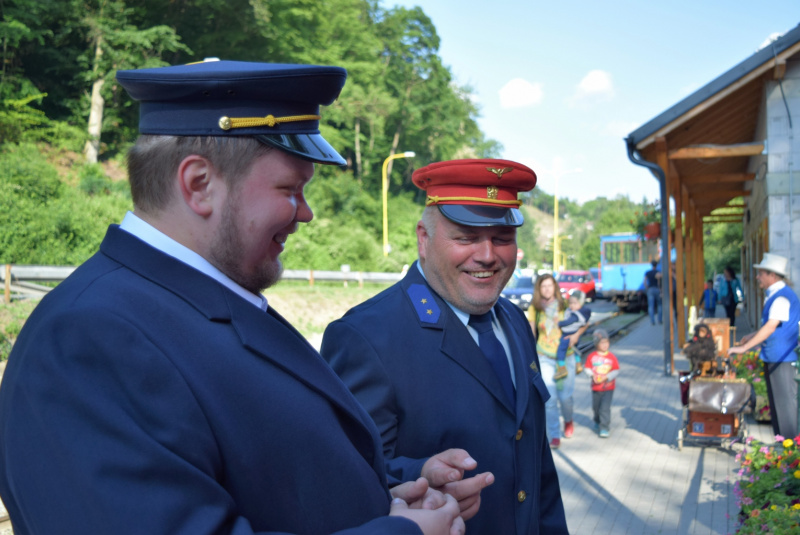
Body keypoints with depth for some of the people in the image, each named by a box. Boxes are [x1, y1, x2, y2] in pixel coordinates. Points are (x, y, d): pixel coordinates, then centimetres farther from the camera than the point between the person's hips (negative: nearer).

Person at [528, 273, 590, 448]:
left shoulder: (565, 305, -3)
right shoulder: (534, 309, -2)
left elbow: (585, 323, 6)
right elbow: (531, 333, 5)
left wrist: (576, 335, -11)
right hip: (545, 358, 0)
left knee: (565, 396, 1)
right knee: (550, 398, -6)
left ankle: (568, 421, 34)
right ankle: (554, 436, 5)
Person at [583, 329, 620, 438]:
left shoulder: (611, 357, -5)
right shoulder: (592, 356, -3)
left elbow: (616, 371, -5)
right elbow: (587, 369, 0)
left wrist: (606, 377, -17)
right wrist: (592, 375, -19)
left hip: (608, 387, -2)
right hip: (596, 387, 2)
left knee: (605, 408, -10)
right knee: (596, 407, 17)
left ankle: (604, 428, -4)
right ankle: (597, 421, 46)